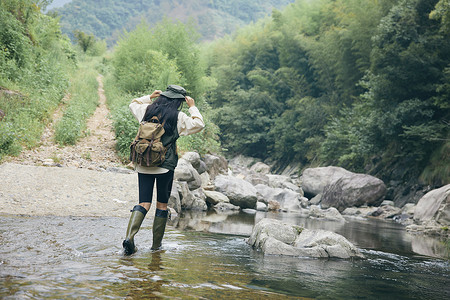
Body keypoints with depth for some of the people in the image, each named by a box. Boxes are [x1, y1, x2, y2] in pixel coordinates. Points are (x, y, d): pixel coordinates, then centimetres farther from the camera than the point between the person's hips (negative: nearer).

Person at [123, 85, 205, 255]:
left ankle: (129, 236, -19)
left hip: (144, 164, 3)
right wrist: (192, 107, 8)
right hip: (166, 166, -3)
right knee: (162, 204, 9)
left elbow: (133, 105, 26)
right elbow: (198, 125, 1)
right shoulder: (178, 117, -6)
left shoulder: (148, 110, 7)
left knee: (144, 203, 3)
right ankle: (156, 244, 14)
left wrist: (149, 97, 28)